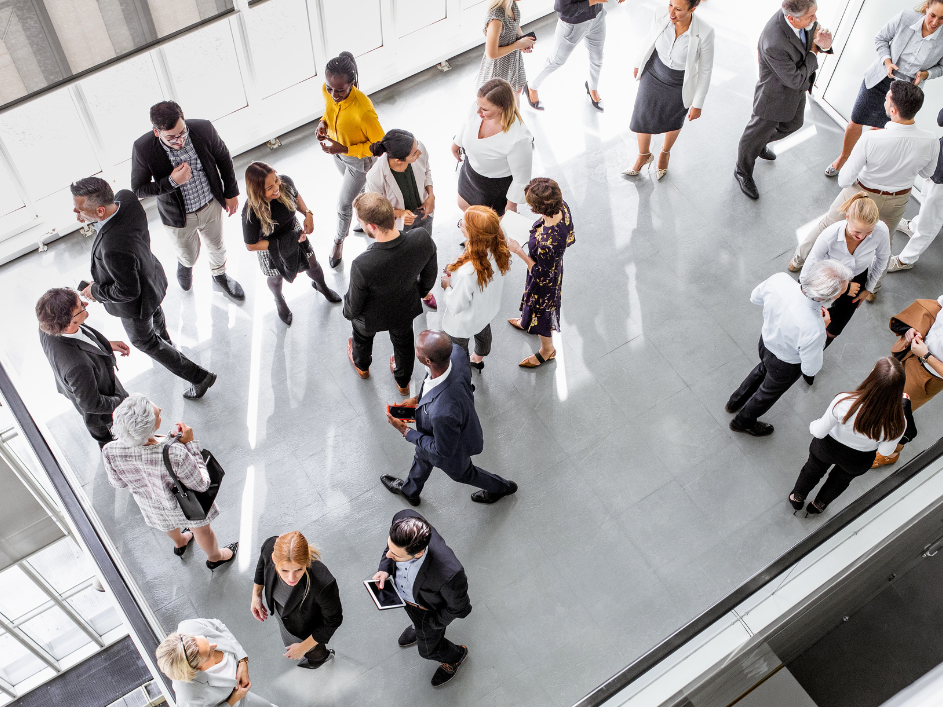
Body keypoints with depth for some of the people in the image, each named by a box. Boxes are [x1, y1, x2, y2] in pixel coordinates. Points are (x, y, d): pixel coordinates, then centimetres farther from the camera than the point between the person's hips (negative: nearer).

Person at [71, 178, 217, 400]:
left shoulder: (114, 248, -49)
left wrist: (96, 291, -18)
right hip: (150, 277, 8)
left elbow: (127, 292, -32)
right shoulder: (126, 198, -28)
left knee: (142, 339, 22)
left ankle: (199, 376, 31)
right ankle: (164, 342, 74)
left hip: (135, 303, -8)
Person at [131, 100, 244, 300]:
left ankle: (219, 274, 62)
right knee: (189, 256, 24)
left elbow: (224, 158, -6)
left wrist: (231, 192, 3)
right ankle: (185, 264, 64)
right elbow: (138, 190, -19)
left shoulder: (203, 129, -27)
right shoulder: (143, 149, -31)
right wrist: (172, 182, -34)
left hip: (211, 205, 2)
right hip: (178, 216, -1)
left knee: (217, 246, 28)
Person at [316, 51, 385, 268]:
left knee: (343, 203, 12)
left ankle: (339, 241, 41)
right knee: (359, 188, 31)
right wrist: (323, 122, -18)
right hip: (337, 152, 5)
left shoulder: (363, 110, -42)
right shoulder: (327, 90, -23)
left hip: (359, 159, -5)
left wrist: (344, 149, -32)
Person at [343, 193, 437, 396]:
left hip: (371, 317, -2)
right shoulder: (422, 238, -35)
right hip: (406, 309, 3)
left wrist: (348, 312, 2)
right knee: (403, 343, 35)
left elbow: (354, 306, -24)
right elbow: (430, 272, -11)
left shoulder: (362, 265, -44)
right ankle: (403, 382, 64)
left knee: (363, 337, 35)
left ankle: (362, 365, 68)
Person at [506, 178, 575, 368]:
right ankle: (527, 322, 70)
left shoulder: (546, 243, -48)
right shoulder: (563, 207, -25)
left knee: (541, 310, 24)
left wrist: (519, 251, -27)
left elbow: (542, 275, -29)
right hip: (556, 265, 7)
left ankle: (547, 350, 52)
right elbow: (570, 239, -4)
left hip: (545, 281, -7)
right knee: (535, 303, 38)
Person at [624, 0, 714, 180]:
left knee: (673, 122, 25)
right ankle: (644, 155, 47)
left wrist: (698, 104, -10)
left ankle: (665, 152, 58)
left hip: (680, 85, -2)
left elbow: (705, 70, -18)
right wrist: (638, 64, 15)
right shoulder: (661, 17, -24)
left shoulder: (704, 32, -32)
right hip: (653, 74, 2)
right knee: (642, 119, 15)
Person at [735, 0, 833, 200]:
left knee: (793, 123, 31)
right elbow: (795, 80, -31)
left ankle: (761, 143, 59)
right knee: (757, 134, 18)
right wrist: (812, 54, -18)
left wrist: (824, 44, -25)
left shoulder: (806, 20, -22)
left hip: (797, 89, 8)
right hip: (776, 95, -8)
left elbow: (815, 32, -1)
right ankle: (743, 172, 44)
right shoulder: (775, 44, -42)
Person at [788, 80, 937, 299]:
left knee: (827, 226, 25)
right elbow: (927, 173, -5)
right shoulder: (931, 142, -27)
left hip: (863, 193, -3)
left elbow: (844, 180, -25)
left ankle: (798, 260, 48)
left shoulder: (871, 140, -37)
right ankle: (873, 288, 50)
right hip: (898, 200, 3)